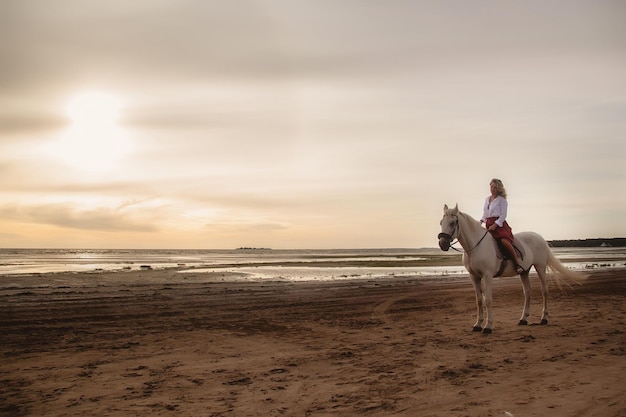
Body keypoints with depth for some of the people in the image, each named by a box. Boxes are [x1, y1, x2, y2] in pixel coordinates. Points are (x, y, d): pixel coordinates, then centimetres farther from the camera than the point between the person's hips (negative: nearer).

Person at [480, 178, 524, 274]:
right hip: (488, 225, 7)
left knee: (504, 241, -29)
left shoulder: (502, 200, -1)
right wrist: (481, 221, 5)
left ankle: (518, 265, -25)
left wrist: (495, 225, -17)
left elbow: (503, 215, -7)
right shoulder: (487, 199, 19)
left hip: (500, 224, -7)